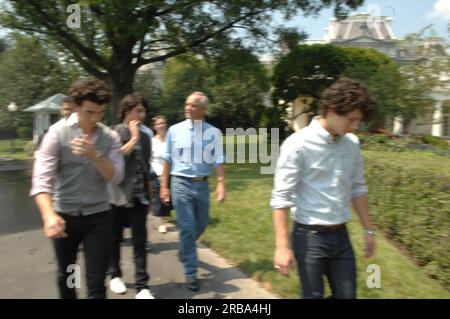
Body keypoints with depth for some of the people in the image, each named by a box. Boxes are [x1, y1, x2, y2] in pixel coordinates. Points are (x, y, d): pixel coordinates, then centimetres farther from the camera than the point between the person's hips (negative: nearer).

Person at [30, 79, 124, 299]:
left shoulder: (111, 137, -1)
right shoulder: (58, 132, -8)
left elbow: (116, 177, -9)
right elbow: (41, 178, -17)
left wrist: (95, 155, -26)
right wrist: (49, 215, -32)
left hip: (99, 217, 1)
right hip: (65, 216, 0)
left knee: (96, 282, 0)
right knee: (65, 275, 20)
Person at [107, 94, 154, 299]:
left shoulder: (144, 137, 10)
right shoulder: (114, 133, -4)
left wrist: (149, 196, 15)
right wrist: (134, 138, -15)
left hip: (139, 196, 3)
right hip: (118, 195, -3)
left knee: (140, 240, 0)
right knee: (115, 238, 13)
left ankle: (142, 286, 7)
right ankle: (115, 275, 34)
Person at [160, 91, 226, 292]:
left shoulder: (213, 132, -2)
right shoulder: (175, 130, -2)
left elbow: (218, 161, -3)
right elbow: (167, 160, 3)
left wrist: (221, 184, -14)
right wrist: (164, 186, 1)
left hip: (202, 184, 2)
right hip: (181, 183, -2)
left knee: (201, 225, 16)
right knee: (187, 228, -2)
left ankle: (185, 250, 47)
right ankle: (191, 273, 12)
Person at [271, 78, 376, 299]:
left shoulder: (352, 144, 2)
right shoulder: (299, 144, -17)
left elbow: (357, 189, 13)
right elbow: (281, 197, -17)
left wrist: (369, 229, 16)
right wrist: (282, 246, -19)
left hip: (341, 236, 6)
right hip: (310, 237, -6)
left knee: (347, 295, 15)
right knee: (313, 295, 7)